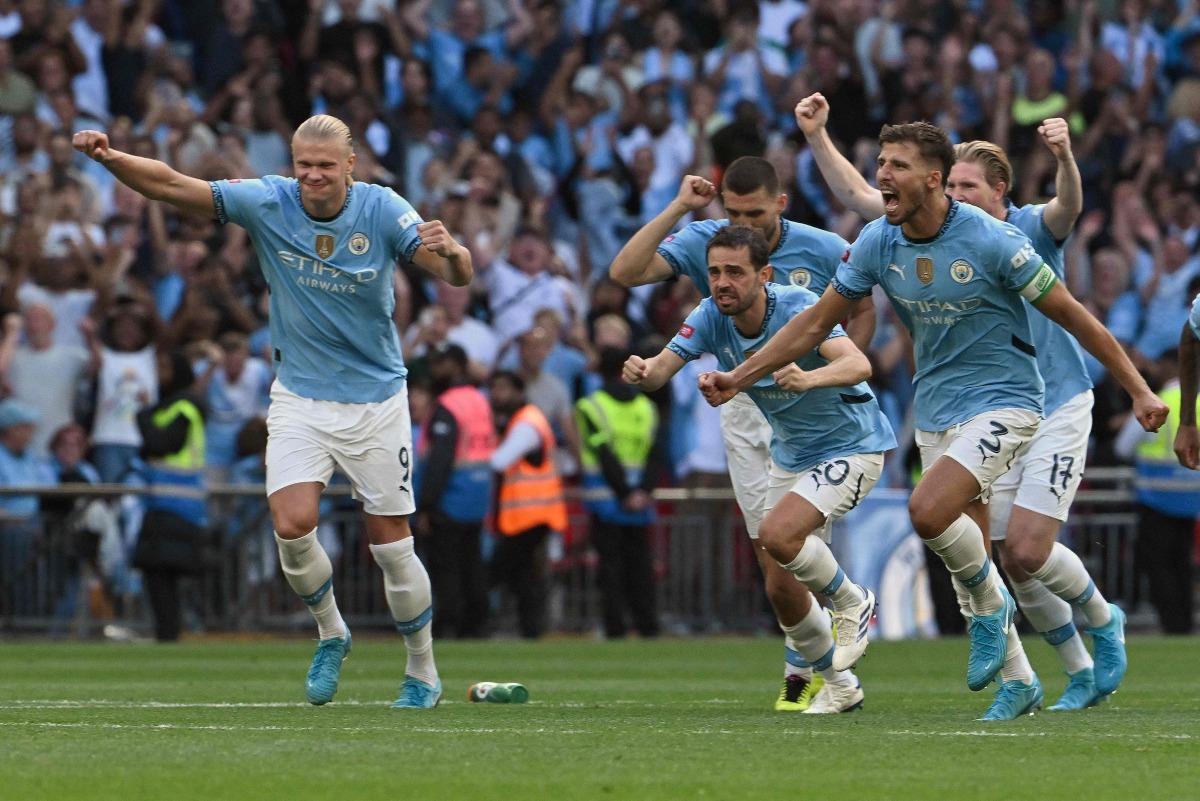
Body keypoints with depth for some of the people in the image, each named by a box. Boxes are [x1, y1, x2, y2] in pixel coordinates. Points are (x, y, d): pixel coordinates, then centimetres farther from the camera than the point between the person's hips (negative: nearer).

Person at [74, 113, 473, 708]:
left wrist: (449, 251, -44)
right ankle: (331, 634, 10)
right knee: (292, 525, -17)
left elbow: (456, 275, -20)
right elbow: (170, 185, -15)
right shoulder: (268, 203, -9)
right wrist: (111, 158, -32)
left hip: (375, 401, -1)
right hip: (299, 397, 1)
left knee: (391, 544, 2)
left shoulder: (383, 211, -12)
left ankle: (423, 673, 21)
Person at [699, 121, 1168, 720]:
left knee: (928, 511, -27)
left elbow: (1071, 315, -11)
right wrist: (737, 378, 0)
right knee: (963, 550, 7)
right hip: (935, 412, 6)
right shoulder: (876, 243, -4)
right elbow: (815, 323, 6)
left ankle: (991, 607, -1)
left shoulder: (991, 240, -19)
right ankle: (1018, 680, 24)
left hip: (1002, 400, -6)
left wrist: (1138, 391, -9)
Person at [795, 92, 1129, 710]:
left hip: (1056, 408, -5)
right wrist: (817, 136, -8)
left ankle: (1102, 620, 16)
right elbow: (856, 195, 4)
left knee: (1028, 549, -13)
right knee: (1012, 559, 0)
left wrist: (1064, 157, -54)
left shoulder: (1031, 229, -10)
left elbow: (1068, 207, -33)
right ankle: (1083, 673, 16)